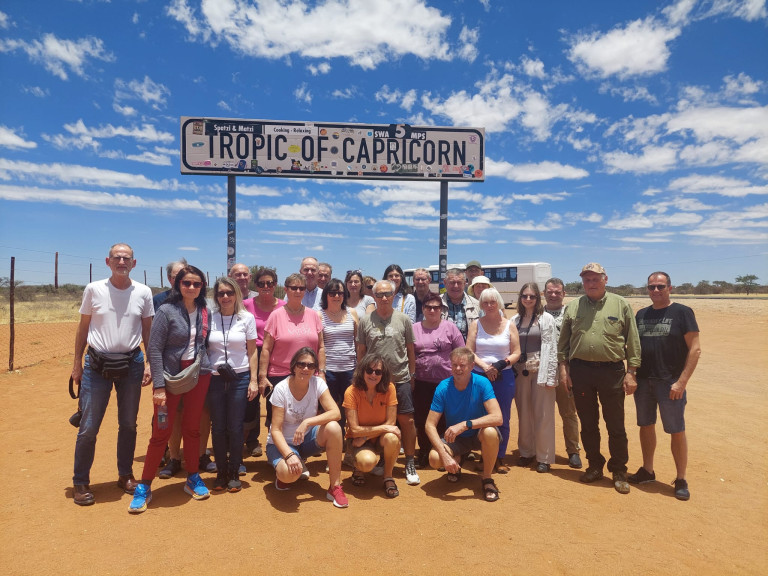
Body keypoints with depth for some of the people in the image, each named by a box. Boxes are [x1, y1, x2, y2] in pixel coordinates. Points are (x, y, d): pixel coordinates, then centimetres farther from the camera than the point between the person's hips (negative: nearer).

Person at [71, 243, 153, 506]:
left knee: (129, 424, 12)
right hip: (96, 365, -1)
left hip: (131, 364, 1)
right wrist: (77, 363, 2)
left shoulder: (143, 292, 0)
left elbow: (148, 331, 5)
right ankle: (81, 482, 19)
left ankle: (125, 475, 29)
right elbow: (83, 328, 4)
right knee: (88, 427, 1)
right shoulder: (93, 289, -2)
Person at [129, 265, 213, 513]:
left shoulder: (205, 312, 3)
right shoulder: (167, 310, -10)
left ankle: (192, 478, 27)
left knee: (192, 428, 12)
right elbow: (154, 349, -11)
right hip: (171, 375, -4)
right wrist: (158, 386, -14)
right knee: (161, 432, 1)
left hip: (199, 375, 4)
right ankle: (144, 487, 15)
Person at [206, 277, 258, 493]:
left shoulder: (247, 318, -1)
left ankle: (234, 473, 20)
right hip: (215, 378, 1)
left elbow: (252, 351, 1)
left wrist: (254, 380, -3)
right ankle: (221, 472, 23)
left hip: (240, 378, -1)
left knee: (235, 428, 4)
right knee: (218, 428, 8)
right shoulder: (209, 318, 0)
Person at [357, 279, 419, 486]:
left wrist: (412, 375, 7)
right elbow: (361, 352, 7)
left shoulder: (403, 320, 0)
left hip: (401, 379, 0)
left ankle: (410, 463, 15)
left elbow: (410, 351, 6)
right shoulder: (365, 321, 0)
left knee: (406, 420, 1)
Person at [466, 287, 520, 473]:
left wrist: (501, 364, -14)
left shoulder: (509, 325, 5)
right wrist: (484, 366, -15)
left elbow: (516, 353, 3)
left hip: (504, 376, 0)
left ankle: (500, 458, 20)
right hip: (479, 375, 0)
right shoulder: (476, 324, 5)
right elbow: (469, 351, 0)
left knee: (502, 420, 6)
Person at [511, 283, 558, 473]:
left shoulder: (546, 319, -3)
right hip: (520, 371, 4)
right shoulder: (515, 320, 8)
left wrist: (550, 376, -11)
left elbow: (551, 348, -7)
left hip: (540, 370, -3)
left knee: (543, 415, 2)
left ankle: (544, 457, 14)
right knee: (523, 414, 11)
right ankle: (526, 452, 26)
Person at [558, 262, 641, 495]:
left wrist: (631, 372, -4)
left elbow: (633, 342, 1)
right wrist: (564, 367, 2)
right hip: (581, 371, 2)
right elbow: (563, 341, 10)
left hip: (612, 371, -2)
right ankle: (595, 466, 28)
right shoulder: (572, 307, 8)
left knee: (615, 425, 5)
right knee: (588, 423, 12)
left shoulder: (620, 305, 2)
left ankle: (619, 471, 20)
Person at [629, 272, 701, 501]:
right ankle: (647, 471, 28)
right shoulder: (641, 315, 10)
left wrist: (681, 382, -14)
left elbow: (695, 349, -9)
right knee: (646, 426, 13)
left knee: (677, 431, 3)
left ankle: (681, 480, 18)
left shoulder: (682, 312, -5)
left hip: (670, 383, -5)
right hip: (643, 381, 5)